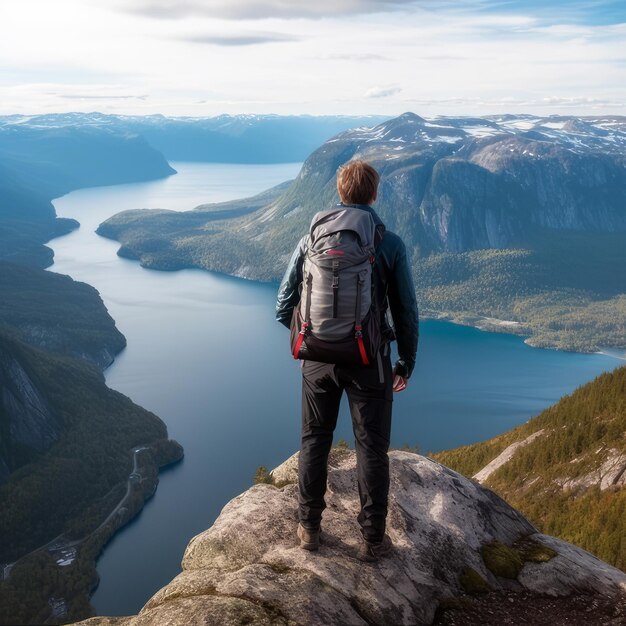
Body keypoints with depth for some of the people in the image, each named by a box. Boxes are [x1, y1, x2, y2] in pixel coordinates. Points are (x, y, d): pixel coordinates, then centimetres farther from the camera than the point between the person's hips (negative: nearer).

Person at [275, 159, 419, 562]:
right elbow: (407, 313, -6)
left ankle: (310, 527, 27)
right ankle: (373, 539, 17)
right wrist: (407, 364, 8)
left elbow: (284, 307, 1)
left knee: (315, 442, 17)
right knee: (372, 449, 9)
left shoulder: (311, 239, -2)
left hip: (318, 359, 2)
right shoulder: (390, 244, -8)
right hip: (369, 362, -2)